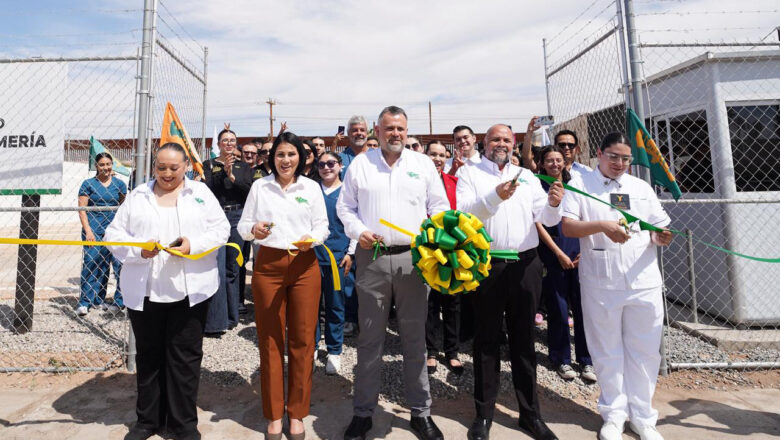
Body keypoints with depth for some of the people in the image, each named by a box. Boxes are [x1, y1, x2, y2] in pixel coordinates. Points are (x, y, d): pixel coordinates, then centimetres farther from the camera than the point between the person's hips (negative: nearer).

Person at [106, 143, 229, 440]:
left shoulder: (201, 192, 6)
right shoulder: (137, 195, 10)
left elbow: (221, 229, 0)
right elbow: (115, 234, 5)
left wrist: (194, 244, -17)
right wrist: (138, 249, -14)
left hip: (190, 289, -2)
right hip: (145, 290, 2)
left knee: (185, 356, 6)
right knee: (149, 356, 14)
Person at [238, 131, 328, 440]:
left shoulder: (311, 187, 7)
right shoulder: (259, 186, 7)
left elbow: (323, 225, 5)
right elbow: (242, 225, 7)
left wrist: (312, 238, -16)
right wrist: (253, 229, -15)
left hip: (304, 266, 0)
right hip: (268, 265, 0)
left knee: (302, 339, 3)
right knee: (270, 340, 7)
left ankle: (297, 414, 20)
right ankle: (274, 415, 23)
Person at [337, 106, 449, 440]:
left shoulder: (423, 163, 10)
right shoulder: (360, 164, 9)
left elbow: (439, 206, 9)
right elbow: (345, 206, 10)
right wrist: (358, 231, -7)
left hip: (413, 258, 1)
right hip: (372, 258, 0)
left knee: (415, 337, 9)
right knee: (369, 338, 8)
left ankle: (420, 412, 25)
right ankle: (363, 412, 24)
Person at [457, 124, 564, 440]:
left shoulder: (527, 176, 14)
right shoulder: (470, 174, 4)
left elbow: (546, 219, 5)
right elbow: (463, 212, -12)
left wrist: (553, 204, -16)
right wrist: (495, 197, -26)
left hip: (524, 264, 3)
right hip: (487, 265, -3)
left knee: (524, 340, 12)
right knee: (487, 340, 7)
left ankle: (530, 413, 26)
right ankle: (484, 414, 20)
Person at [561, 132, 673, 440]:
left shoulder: (642, 187, 14)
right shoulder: (580, 184, 2)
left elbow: (659, 228, 15)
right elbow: (567, 227, -9)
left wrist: (661, 237, -8)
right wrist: (602, 225, -24)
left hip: (644, 281, 3)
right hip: (600, 284, -3)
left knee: (644, 351, 9)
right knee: (608, 351, 9)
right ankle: (614, 414, 25)